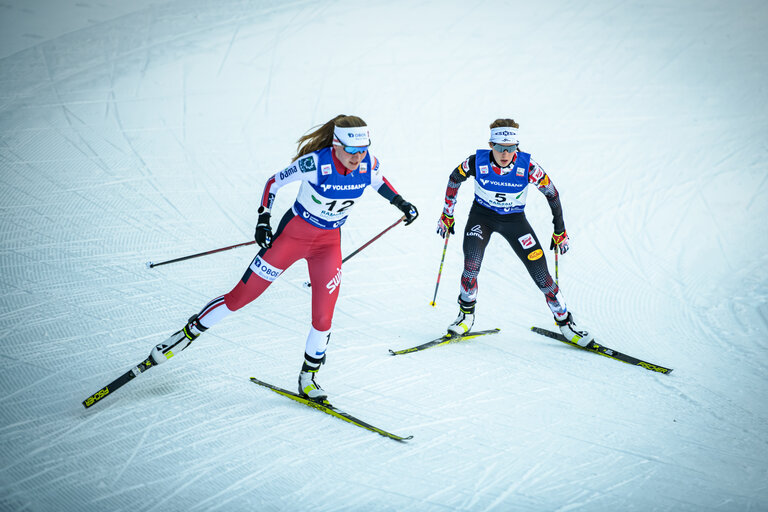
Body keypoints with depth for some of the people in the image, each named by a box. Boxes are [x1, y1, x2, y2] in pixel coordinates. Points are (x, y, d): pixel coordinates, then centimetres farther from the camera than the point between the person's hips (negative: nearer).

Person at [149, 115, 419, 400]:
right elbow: (274, 182, -10)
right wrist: (263, 219, -16)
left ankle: (308, 379, 19)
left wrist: (400, 203, 8)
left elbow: (378, 181, 13)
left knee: (323, 318, -3)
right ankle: (189, 333, 21)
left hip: (329, 243, 3)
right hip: (293, 234, -3)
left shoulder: (370, 164, -13)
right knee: (241, 296, 0)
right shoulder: (314, 163, -26)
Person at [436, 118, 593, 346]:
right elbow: (454, 179, -2)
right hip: (482, 216, 0)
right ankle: (466, 314, 6)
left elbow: (552, 194, -10)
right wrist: (447, 214, 4)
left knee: (541, 273, -7)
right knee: (471, 267, -21)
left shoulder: (527, 166, -26)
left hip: (514, 219, 0)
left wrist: (560, 231, -4)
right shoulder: (477, 162, -24)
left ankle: (564, 321, 13)